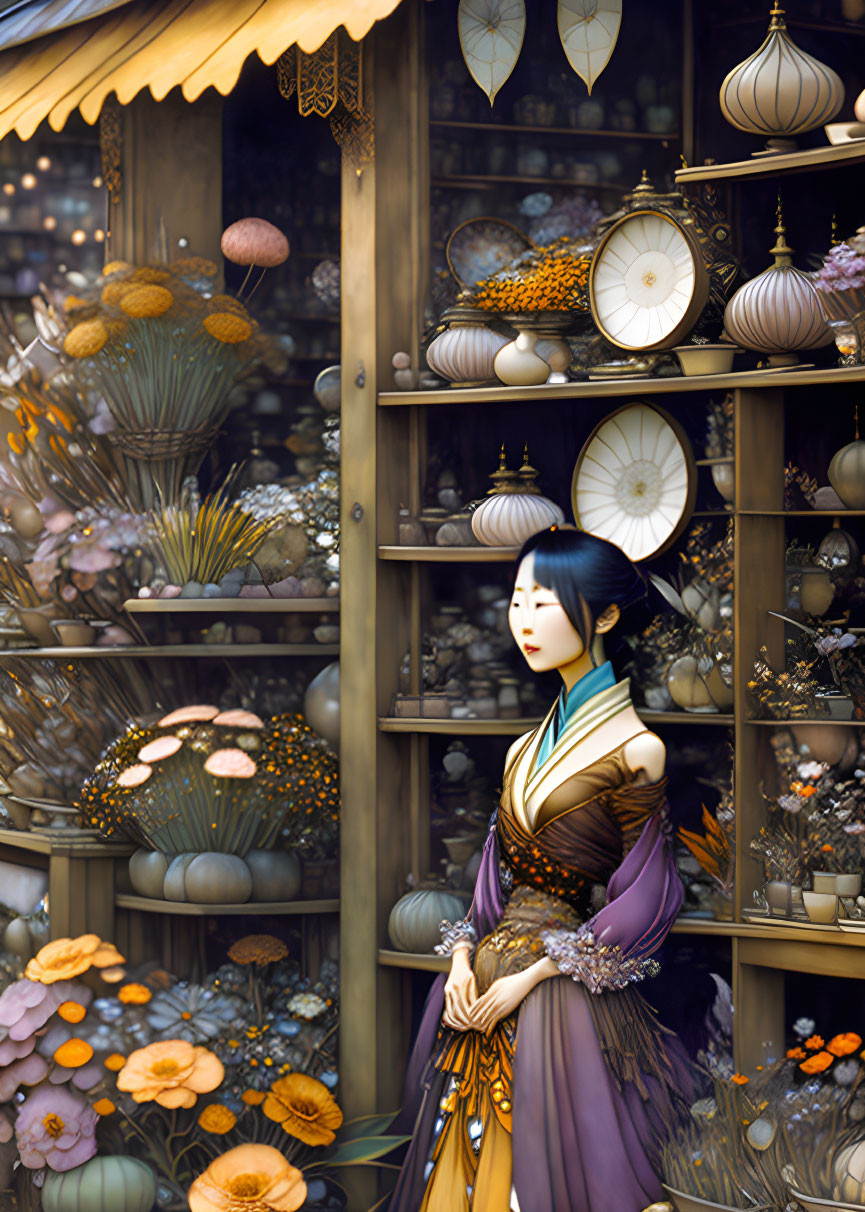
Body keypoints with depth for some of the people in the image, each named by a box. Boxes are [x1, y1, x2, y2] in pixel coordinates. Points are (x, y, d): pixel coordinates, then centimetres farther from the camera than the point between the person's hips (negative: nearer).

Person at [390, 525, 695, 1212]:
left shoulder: (633, 750, -10)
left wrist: (530, 978, -13)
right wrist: (464, 957, -3)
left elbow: (642, 902, -10)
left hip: (566, 993, -7)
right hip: (484, 981, 7)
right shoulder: (529, 748, 12)